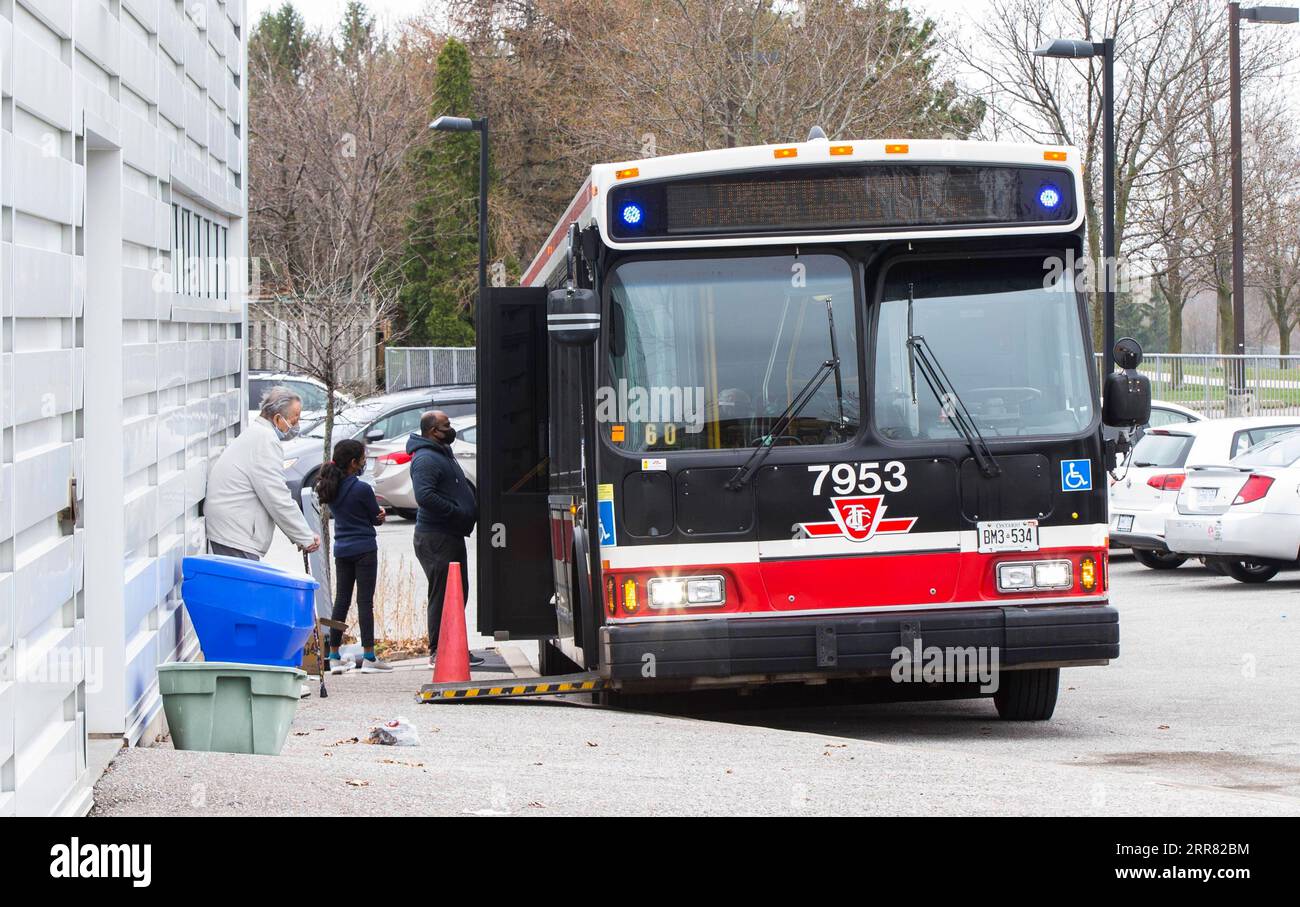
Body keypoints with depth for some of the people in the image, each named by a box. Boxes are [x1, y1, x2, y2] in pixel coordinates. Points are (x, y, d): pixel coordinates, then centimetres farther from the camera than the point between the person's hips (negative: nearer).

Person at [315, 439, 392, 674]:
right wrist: (380, 513, 16)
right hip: (364, 549, -6)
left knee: (341, 601, 10)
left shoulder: (330, 488, 5)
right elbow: (377, 518, -7)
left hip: (341, 551, 6)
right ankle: (369, 657, -3)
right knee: (365, 601, -3)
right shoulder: (362, 489, -16)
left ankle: (334, 657, 11)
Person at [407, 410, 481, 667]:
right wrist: (457, 512, -23)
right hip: (436, 538, -11)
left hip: (452, 536, 11)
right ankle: (439, 651, -3)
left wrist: (473, 508, 14)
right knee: (442, 595, -7)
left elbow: (462, 486, 31)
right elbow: (424, 496, -28)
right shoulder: (426, 458, -15)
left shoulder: (443, 454, 19)